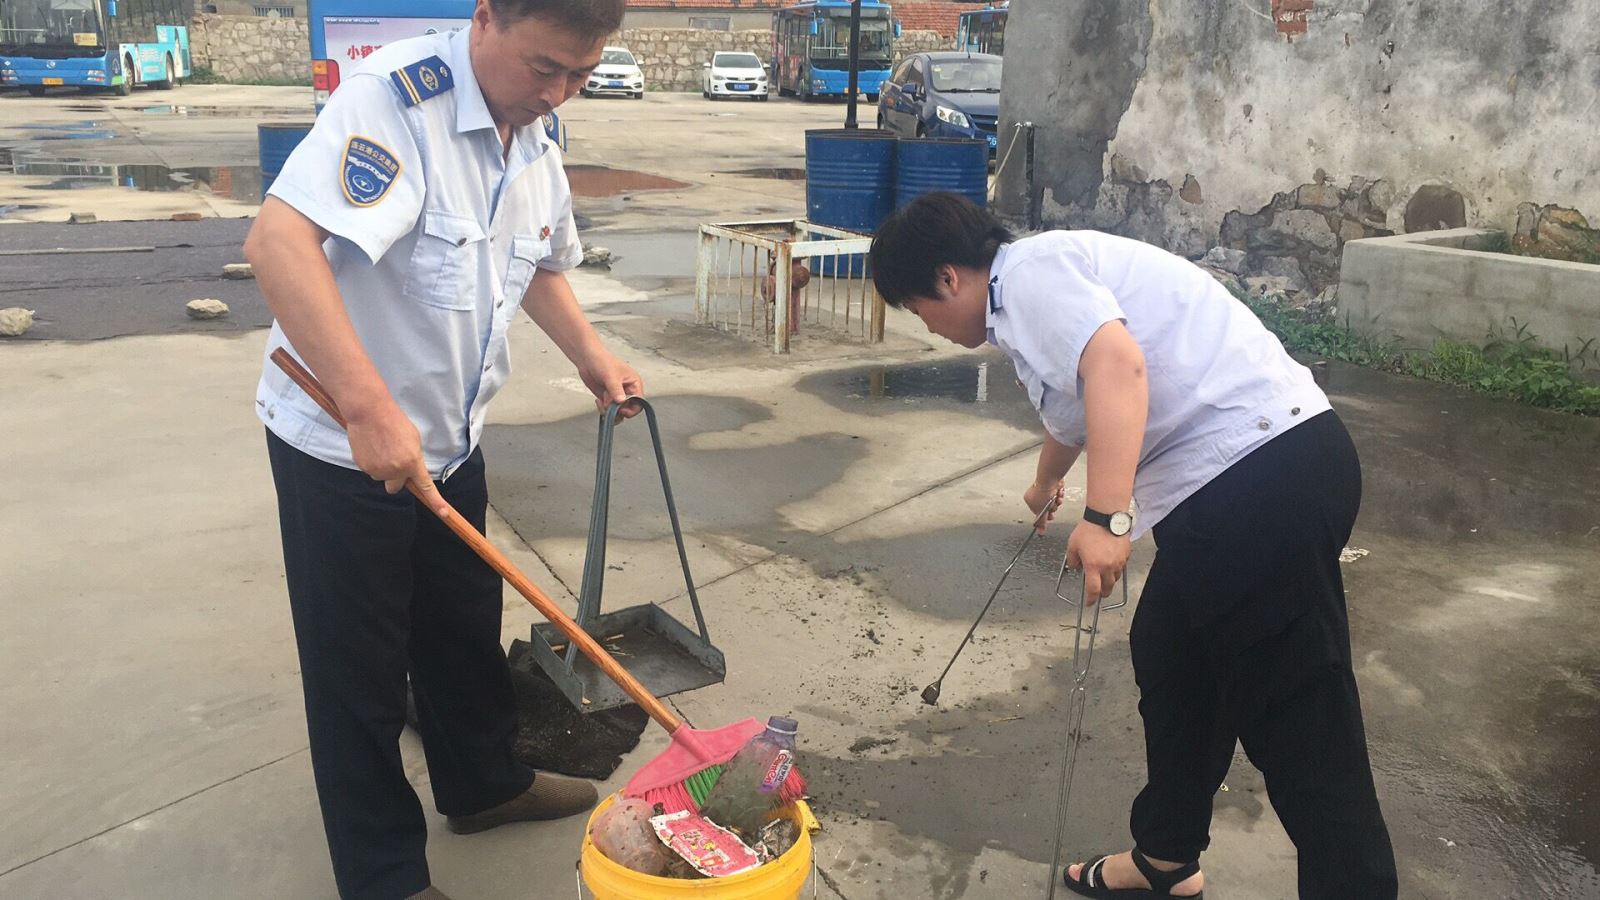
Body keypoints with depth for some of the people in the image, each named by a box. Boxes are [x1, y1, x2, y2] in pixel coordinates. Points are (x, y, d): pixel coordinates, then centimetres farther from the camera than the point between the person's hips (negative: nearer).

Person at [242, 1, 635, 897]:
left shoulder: (537, 145, 3)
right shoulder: (394, 98, -24)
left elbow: (541, 266, 21)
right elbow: (279, 242, -36)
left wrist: (592, 355, 7)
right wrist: (371, 408, -40)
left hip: (449, 440, 8)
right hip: (342, 444, -7)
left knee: (467, 630, 21)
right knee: (360, 667, 6)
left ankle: (484, 781, 44)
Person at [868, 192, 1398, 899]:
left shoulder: (1031, 270, -7)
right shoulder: (1040, 287, 23)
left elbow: (1117, 362, -27)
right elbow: (1072, 411, 43)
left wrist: (1106, 516, -30)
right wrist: (1045, 483, 62)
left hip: (1262, 474, -11)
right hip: (1230, 479, 11)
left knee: (1300, 722, -8)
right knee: (1168, 661, 22)